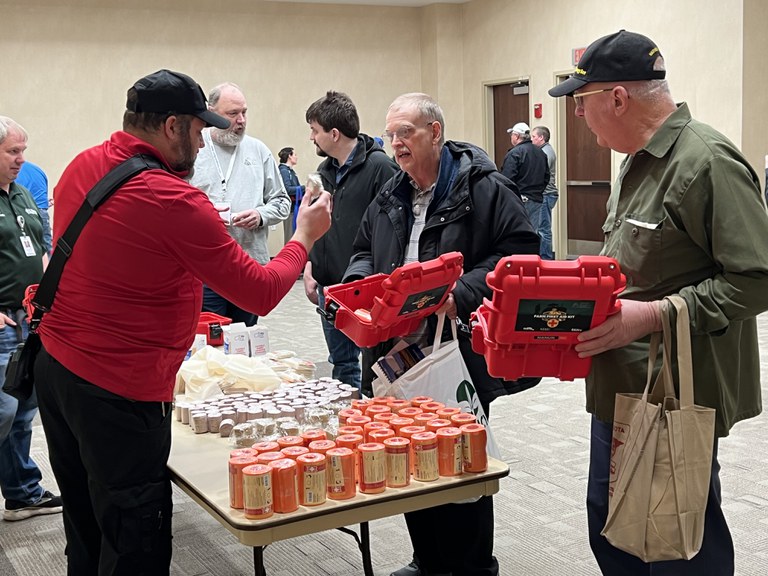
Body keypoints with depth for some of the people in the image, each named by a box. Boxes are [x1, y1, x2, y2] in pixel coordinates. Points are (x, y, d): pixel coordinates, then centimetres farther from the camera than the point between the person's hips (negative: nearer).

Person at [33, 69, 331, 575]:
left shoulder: (81, 167, 3)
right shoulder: (174, 201, -21)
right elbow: (261, 293, -15)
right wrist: (305, 235, 1)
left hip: (55, 366, 9)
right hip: (119, 394, -8)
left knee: (86, 535, 21)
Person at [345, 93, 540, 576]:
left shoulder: (484, 188, -8)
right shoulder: (390, 198, 15)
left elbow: (519, 251, -14)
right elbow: (365, 252, 26)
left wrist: (463, 293, -23)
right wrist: (356, 284, 5)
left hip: (459, 354, -7)